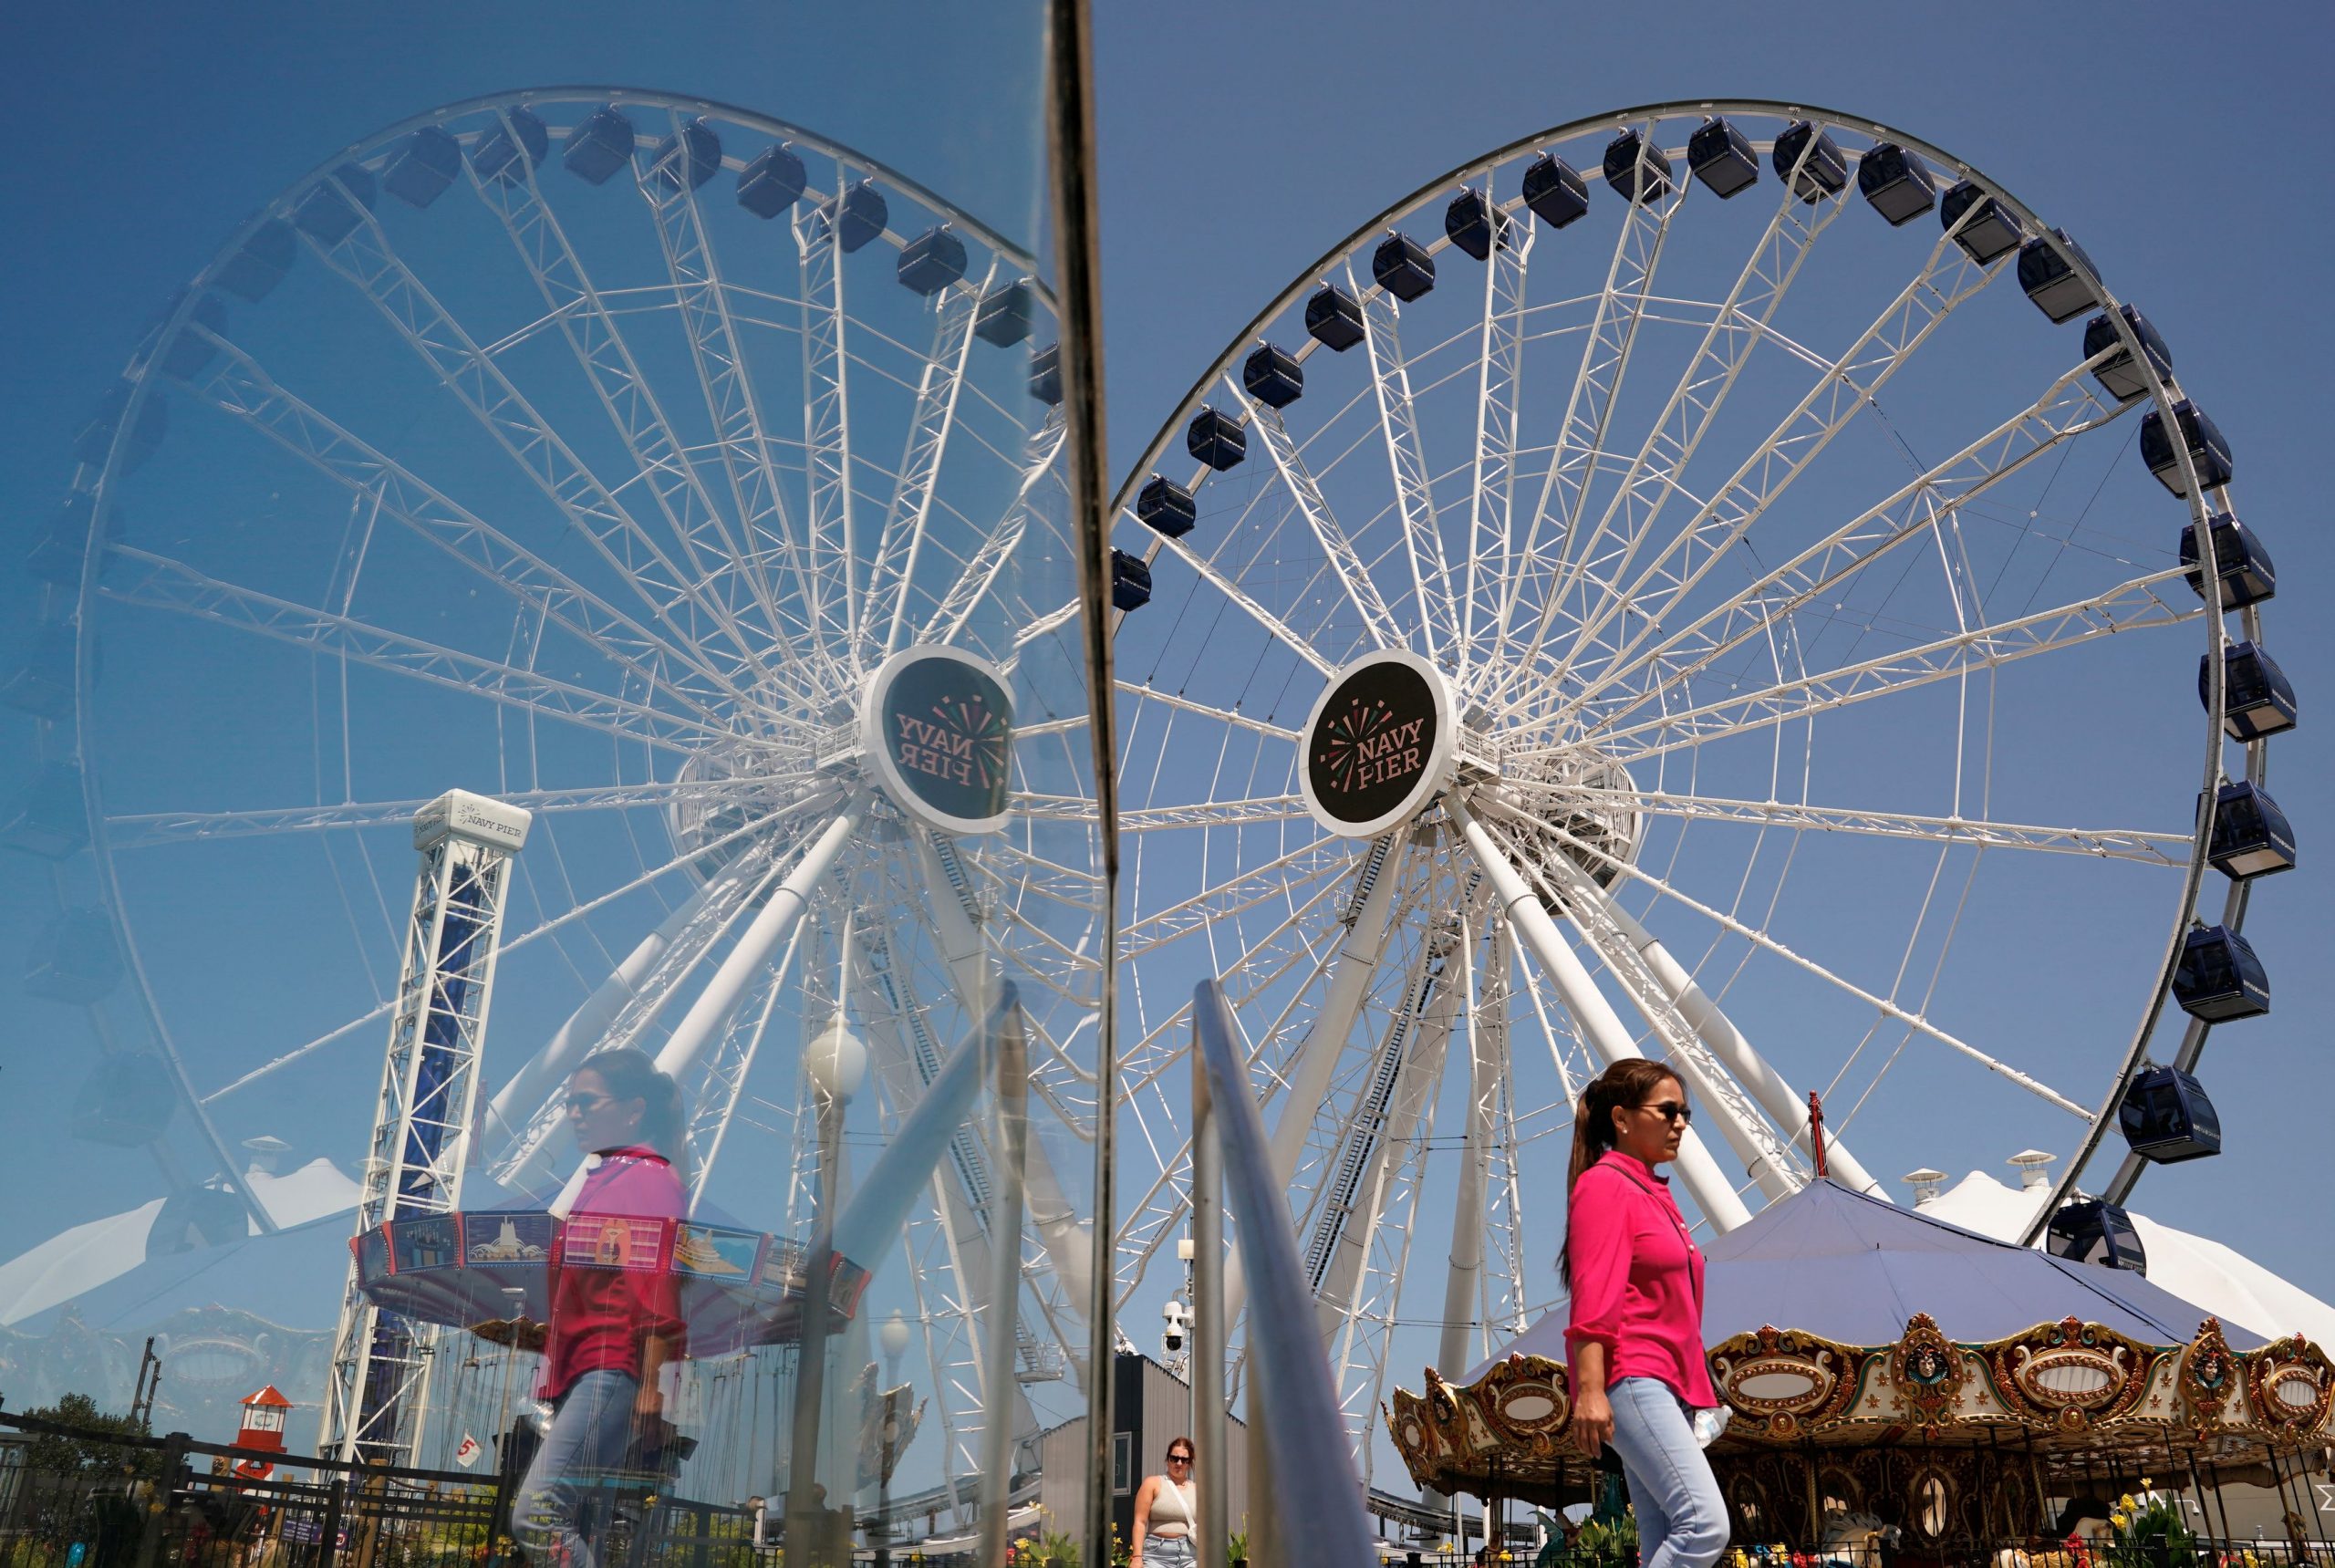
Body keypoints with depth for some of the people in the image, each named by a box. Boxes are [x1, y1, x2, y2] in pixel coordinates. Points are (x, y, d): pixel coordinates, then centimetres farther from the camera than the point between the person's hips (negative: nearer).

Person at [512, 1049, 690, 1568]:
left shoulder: (651, 1178, -4)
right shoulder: (594, 1179, 20)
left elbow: (658, 1295, -13)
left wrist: (651, 1386, -19)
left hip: (614, 1371, -9)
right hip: (577, 1372, 9)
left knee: (538, 1515, -17)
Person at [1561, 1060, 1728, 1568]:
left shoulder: (1654, 1193, 21)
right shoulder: (1605, 1184, -6)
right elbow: (1593, 1300, -16)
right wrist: (1589, 1390, -23)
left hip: (1667, 1383, 10)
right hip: (1631, 1379, -10)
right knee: (1705, 1522, -19)